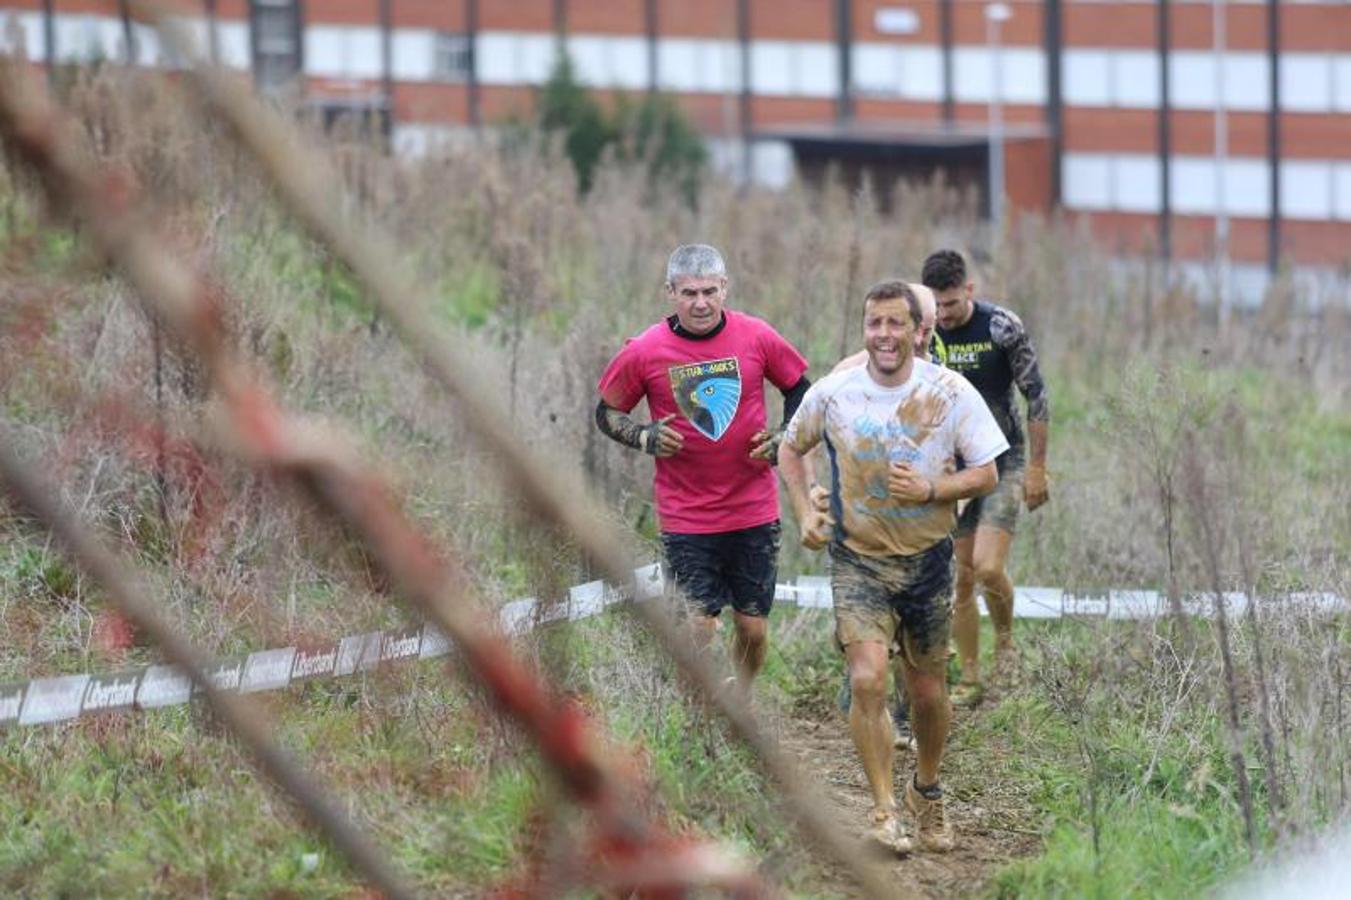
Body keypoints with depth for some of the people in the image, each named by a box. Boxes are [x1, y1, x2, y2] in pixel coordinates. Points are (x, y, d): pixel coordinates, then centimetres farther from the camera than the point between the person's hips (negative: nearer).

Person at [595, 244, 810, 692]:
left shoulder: (757, 337, -3)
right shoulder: (645, 352, -8)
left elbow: (799, 388, 13)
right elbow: (606, 412, 5)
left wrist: (784, 436, -2)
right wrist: (645, 437, -13)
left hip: (754, 511, 2)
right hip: (685, 517, -2)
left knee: (753, 629, 9)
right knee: (699, 630, -8)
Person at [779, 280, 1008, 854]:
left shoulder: (951, 393, -7)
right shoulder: (832, 393, -5)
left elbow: (986, 474, -3)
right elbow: (791, 449, 13)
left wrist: (930, 491, -20)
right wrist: (805, 514, -1)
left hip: (928, 560, 1)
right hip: (857, 561, -1)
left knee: (927, 692, 10)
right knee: (868, 681, -18)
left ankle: (927, 790, 37)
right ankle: (884, 813, -10)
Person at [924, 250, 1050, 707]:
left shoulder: (1002, 327, -12)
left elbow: (1036, 398, -6)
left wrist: (1036, 467, -7)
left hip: (1002, 463, -3)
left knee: (988, 567, -18)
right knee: (960, 580, 3)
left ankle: (1005, 639, 11)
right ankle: (970, 680, 12)